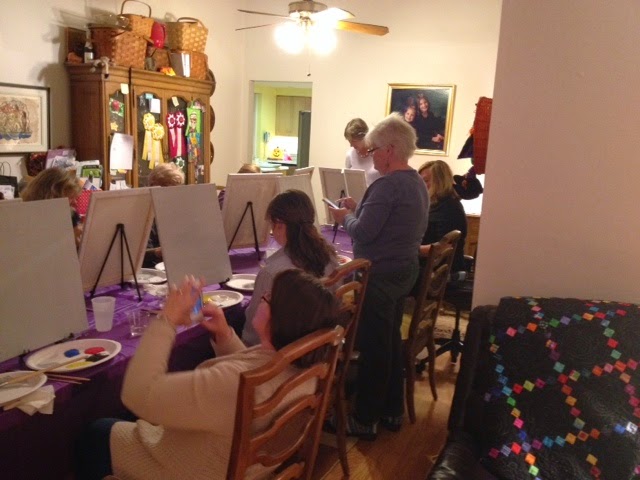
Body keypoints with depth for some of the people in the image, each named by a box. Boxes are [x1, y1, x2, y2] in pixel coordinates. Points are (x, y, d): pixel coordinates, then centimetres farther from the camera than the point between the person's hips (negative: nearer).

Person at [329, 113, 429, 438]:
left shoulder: (387, 185, -21)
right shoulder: (417, 183, 10)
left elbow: (363, 232, -23)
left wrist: (345, 217, -4)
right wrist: (358, 209, 11)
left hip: (379, 276, -10)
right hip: (404, 271, 10)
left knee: (372, 347, 1)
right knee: (391, 342, 18)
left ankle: (365, 420, 14)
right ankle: (392, 411, 31)